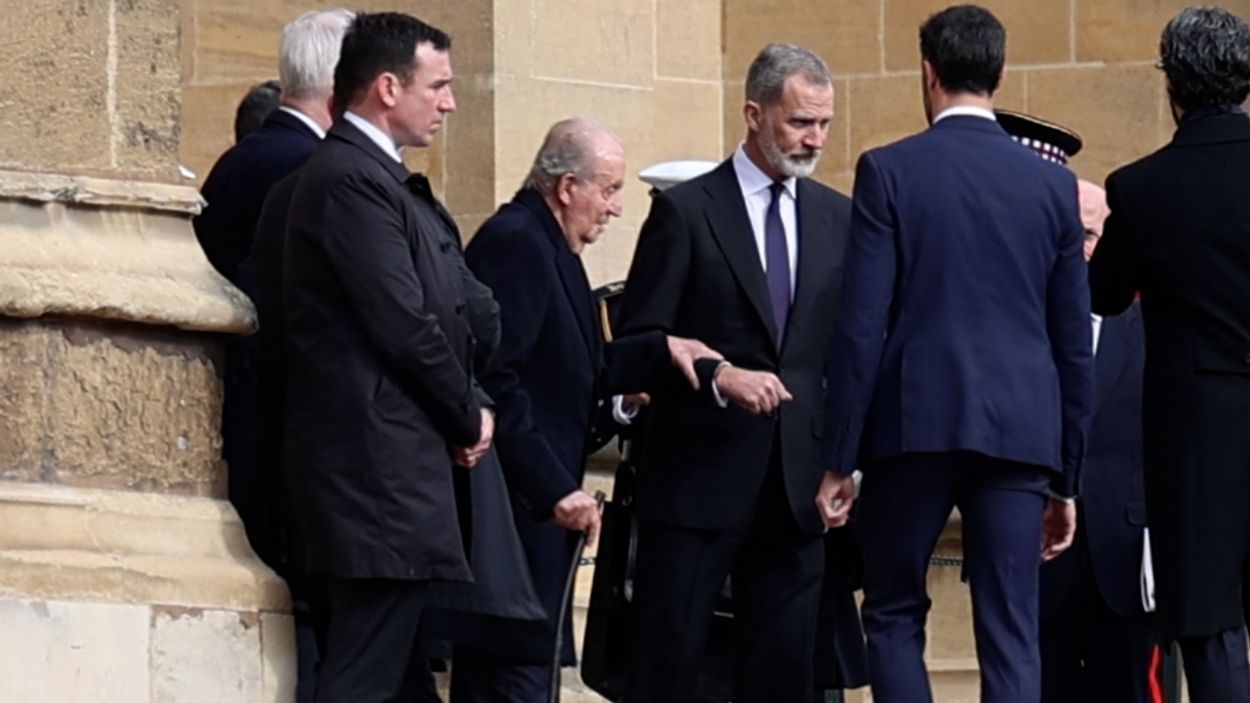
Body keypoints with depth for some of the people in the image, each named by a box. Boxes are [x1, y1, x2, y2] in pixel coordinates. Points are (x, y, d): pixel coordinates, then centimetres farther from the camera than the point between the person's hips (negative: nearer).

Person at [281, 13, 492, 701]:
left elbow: (435, 310, 18)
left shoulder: (377, 176, 18)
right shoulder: (350, 178, -14)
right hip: (377, 464, -10)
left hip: (395, 466, 10)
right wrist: (468, 416, -4)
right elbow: (403, 325, -18)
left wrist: (467, 408, 2)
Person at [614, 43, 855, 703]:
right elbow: (637, 344, -5)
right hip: (699, 476, -4)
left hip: (799, 478, 4)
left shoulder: (838, 218, 11)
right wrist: (717, 376, -21)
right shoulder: (685, 211, -2)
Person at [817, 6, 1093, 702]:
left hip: (916, 422, -2)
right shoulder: (1053, 184, 7)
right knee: (1011, 637, 2)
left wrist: (840, 460, -1)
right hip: (1020, 429, 2)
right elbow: (1074, 344, 9)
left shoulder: (890, 172, -3)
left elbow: (861, 326, -6)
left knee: (896, 618, 10)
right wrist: (1065, 480, 16)